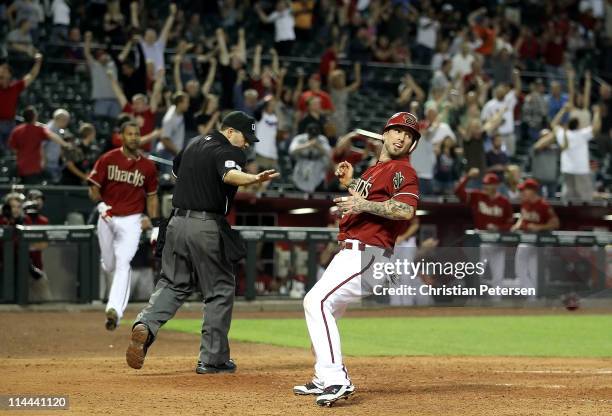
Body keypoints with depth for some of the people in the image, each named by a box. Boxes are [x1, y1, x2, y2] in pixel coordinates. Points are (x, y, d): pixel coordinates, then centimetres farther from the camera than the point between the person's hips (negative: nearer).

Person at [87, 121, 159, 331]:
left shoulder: (148, 166, 2)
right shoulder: (108, 159, -3)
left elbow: (151, 195, 12)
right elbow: (93, 187, 1)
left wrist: (153, 220, 0)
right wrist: (100, 205, -17)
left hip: (132, 221, -1)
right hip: (107, 218, 1)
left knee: (123, 264, -17)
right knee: (109, 266, 10)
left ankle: (114, 309, -26)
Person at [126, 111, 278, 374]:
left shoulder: (194, 144, 15)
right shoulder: (227, 151, -10)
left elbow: (176, 172, 32)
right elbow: (229, 175, -33)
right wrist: (254, 179, -51)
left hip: (177, 222, 7)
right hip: (207, 227, -7)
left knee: (173, 284, 14)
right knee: (221, 290, 5)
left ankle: (145, 325, -14)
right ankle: (212, 359, 6)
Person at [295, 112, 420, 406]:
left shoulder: (402, 170, -9)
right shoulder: (376, 168, 21)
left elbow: (406, 209, -26)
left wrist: (364, 204, -26)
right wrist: (351, 183, 21)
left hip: (366, 253, -10)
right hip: (350, 251, 10)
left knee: (318, 302, -24)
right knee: (318, 304, 18)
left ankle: (335, 379, -29)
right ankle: (325, 380, 24)